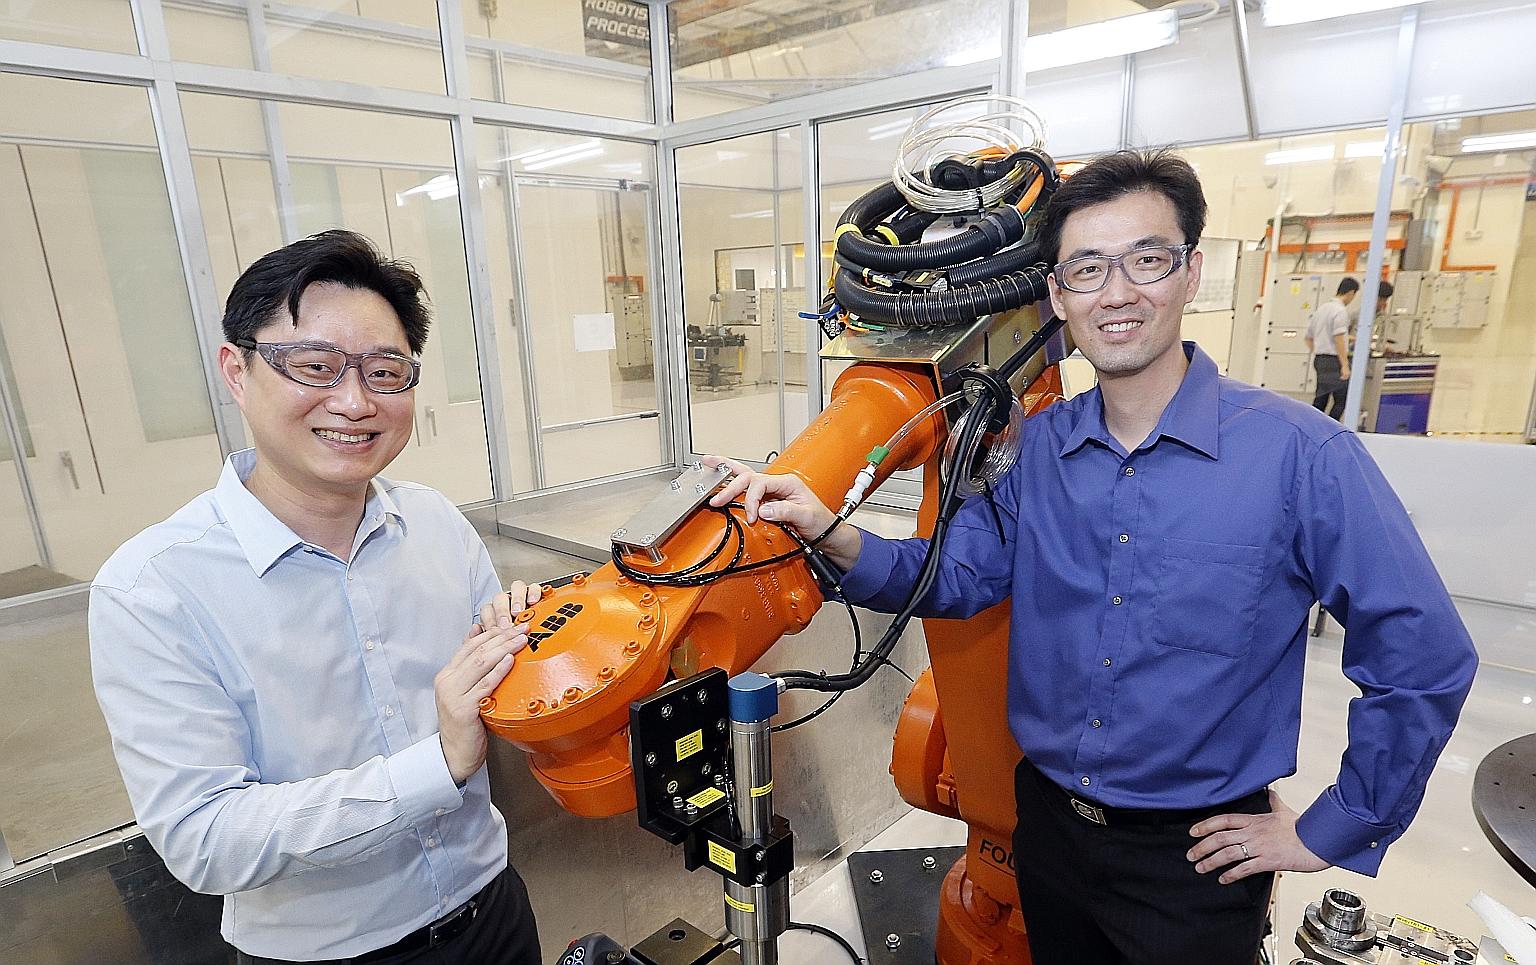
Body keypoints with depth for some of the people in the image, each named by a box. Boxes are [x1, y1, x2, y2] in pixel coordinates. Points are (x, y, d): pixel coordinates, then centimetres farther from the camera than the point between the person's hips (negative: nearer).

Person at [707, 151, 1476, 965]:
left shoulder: (1298, 454, -18)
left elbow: (1423, 662, -13)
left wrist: (1332, 832, -8)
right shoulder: (1036, 447, -4)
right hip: (1047, 826, 4)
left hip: (1196, 858, -4)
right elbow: (957, 574, -6)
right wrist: (830, 534, -23)